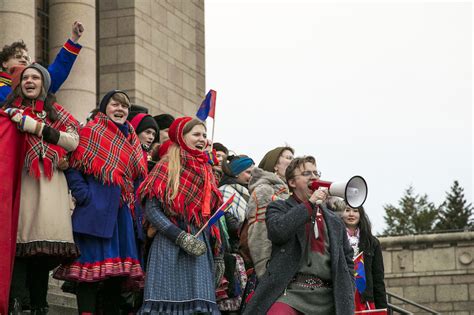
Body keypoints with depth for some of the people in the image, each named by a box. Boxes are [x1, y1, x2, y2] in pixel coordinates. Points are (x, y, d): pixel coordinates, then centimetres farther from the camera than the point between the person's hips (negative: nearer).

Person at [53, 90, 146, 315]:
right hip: (96, 207, -7)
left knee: (118, 265, 5)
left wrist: (132, 201, 10)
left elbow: (138, 175, 24)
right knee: (92, 263, -11)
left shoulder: (131, 139, 21)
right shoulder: (91, 131, 1)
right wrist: (82, 195, -18)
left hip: (121, 208, 7)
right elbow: (73, 166, -7)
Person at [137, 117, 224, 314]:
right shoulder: (167, 166, 1)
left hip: (200, 249, 5)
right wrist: (181, 237, -17)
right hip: (170, 248, -5)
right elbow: (151, 209, -9)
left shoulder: (206, 171, 18)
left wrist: (217, 255, 14)